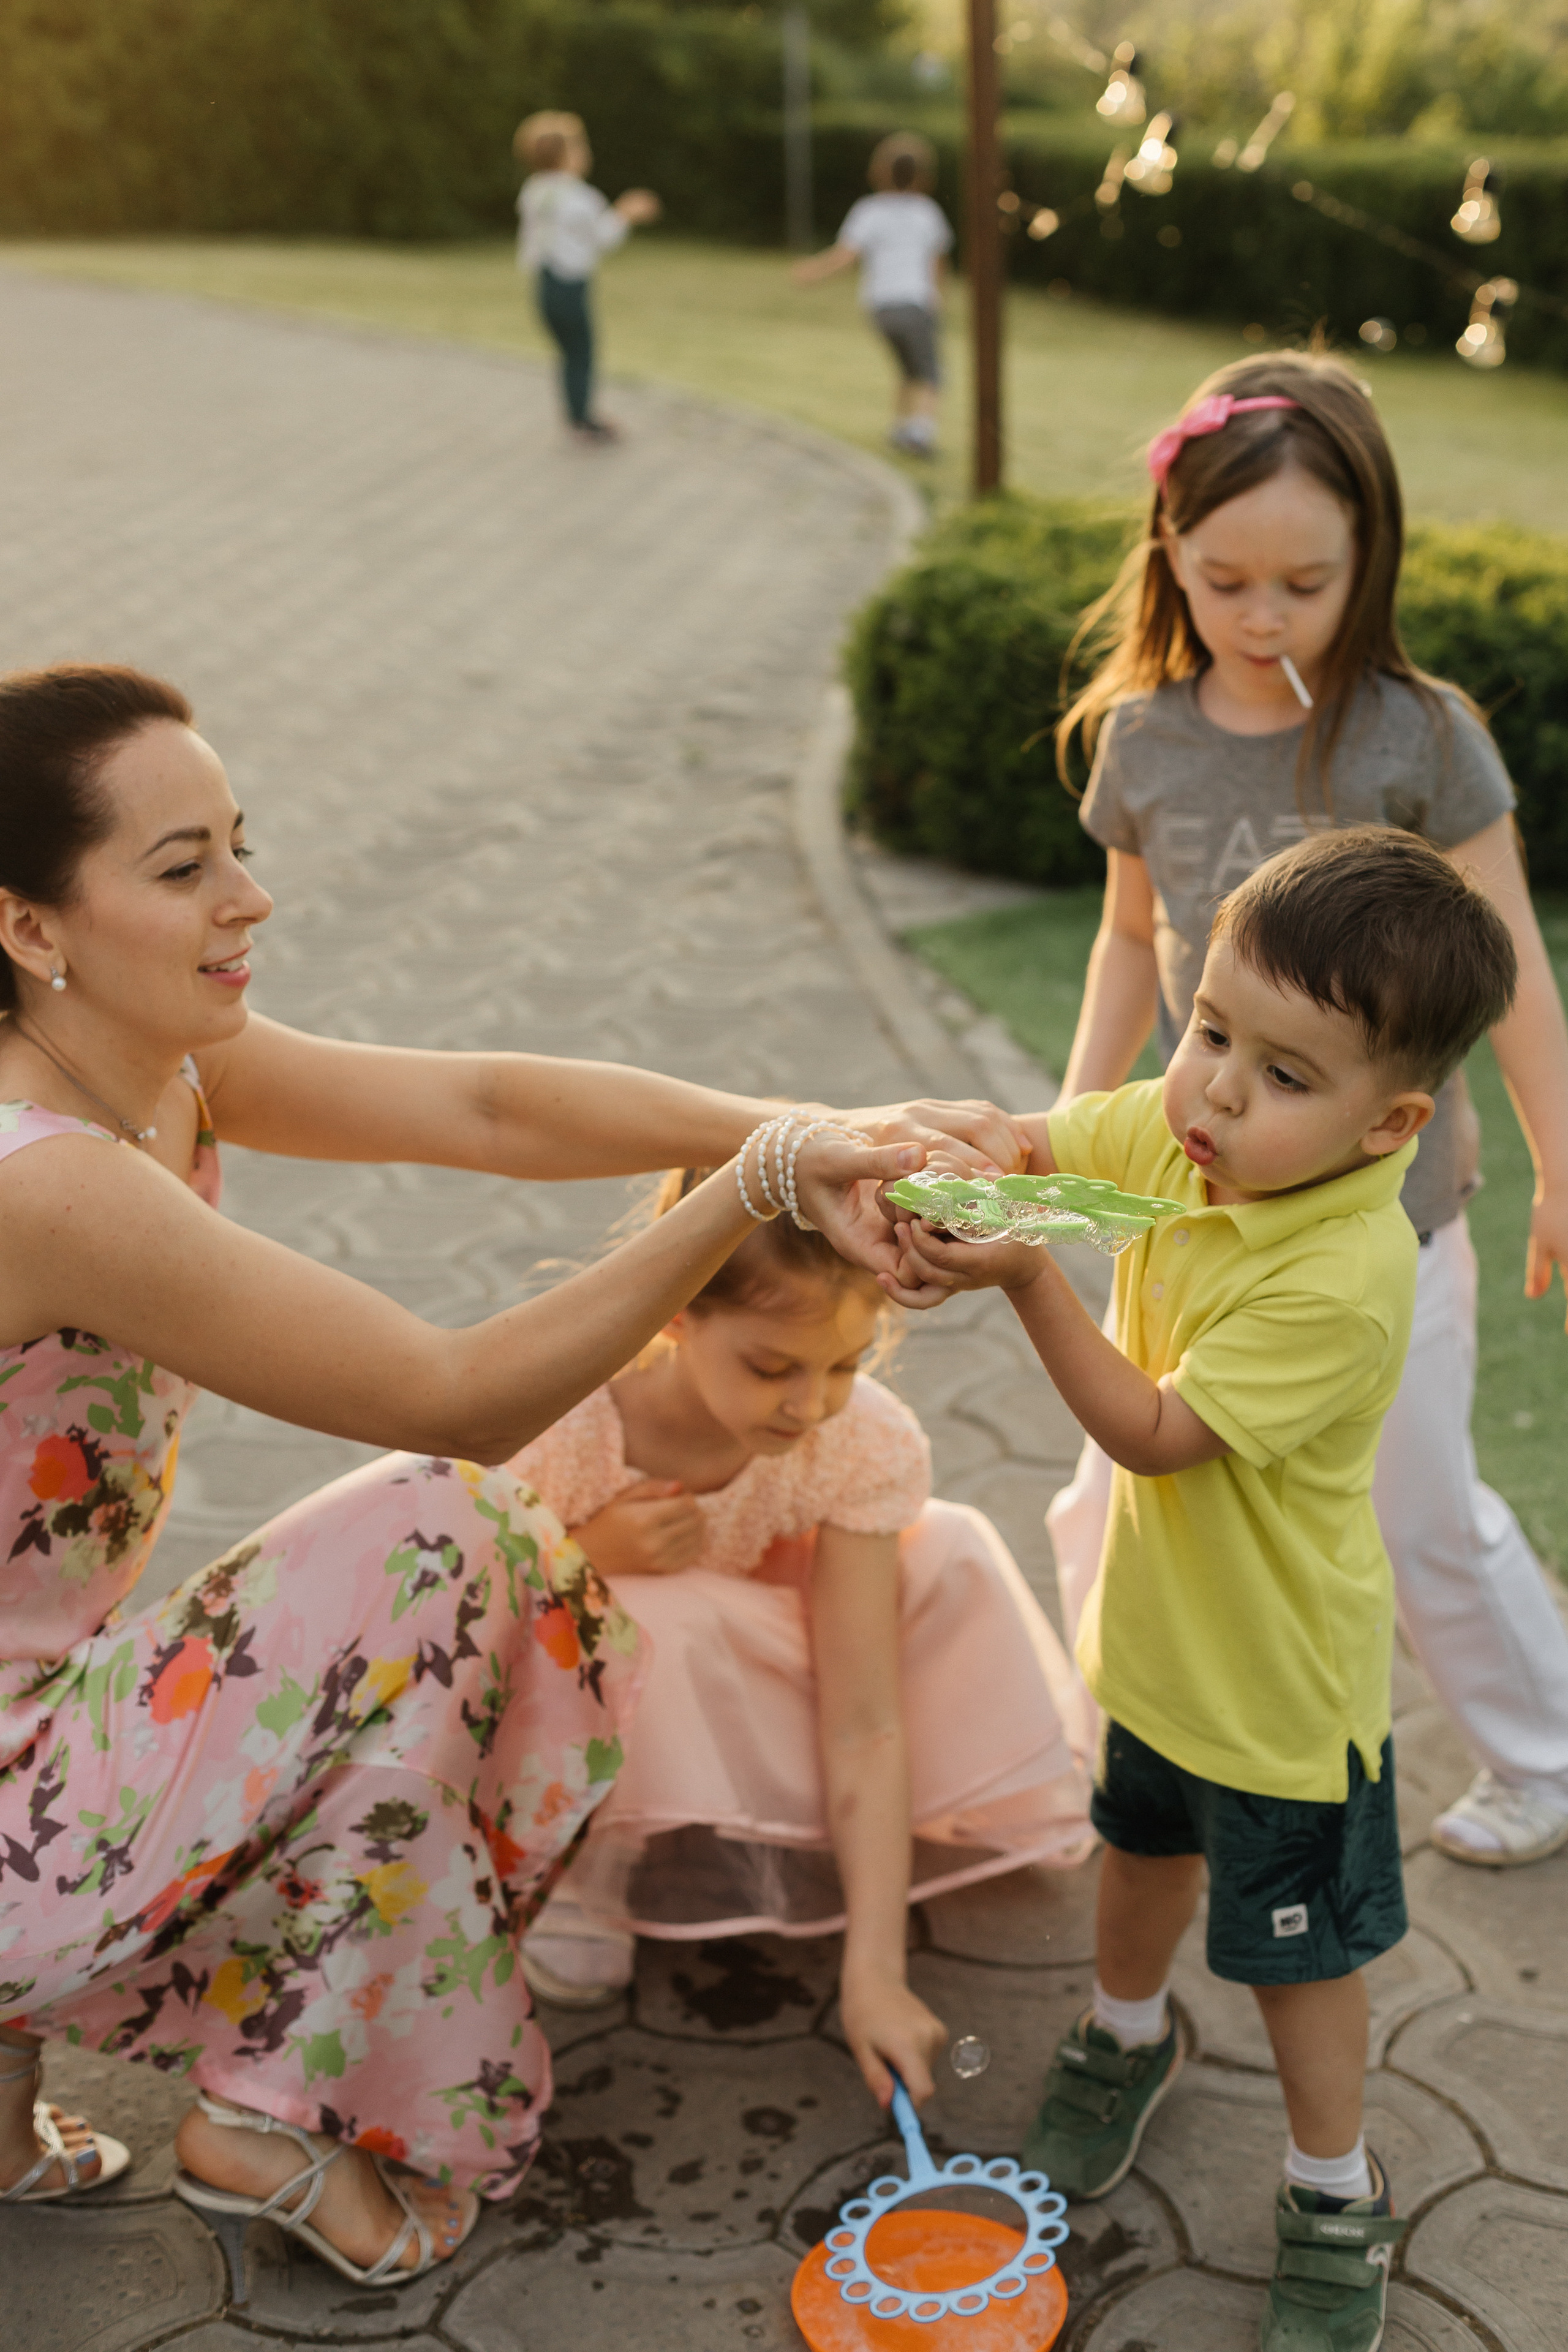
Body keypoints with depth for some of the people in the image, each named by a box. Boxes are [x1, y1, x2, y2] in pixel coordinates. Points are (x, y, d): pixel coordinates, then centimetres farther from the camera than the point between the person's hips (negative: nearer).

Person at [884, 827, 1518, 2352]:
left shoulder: (1342, 1281, -36)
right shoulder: (1182, 1130, -15)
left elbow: (1158, 1433, -31)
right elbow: (1025, 1141, -2)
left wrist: (1027, 1281, -39)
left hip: (1280, 1675, -7)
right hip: (1158, 1621, 7)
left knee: (1296, 1942, 14)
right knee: (1145, 1844, 31)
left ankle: (1335, 2201, 37)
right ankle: (1127, 2037, 59)